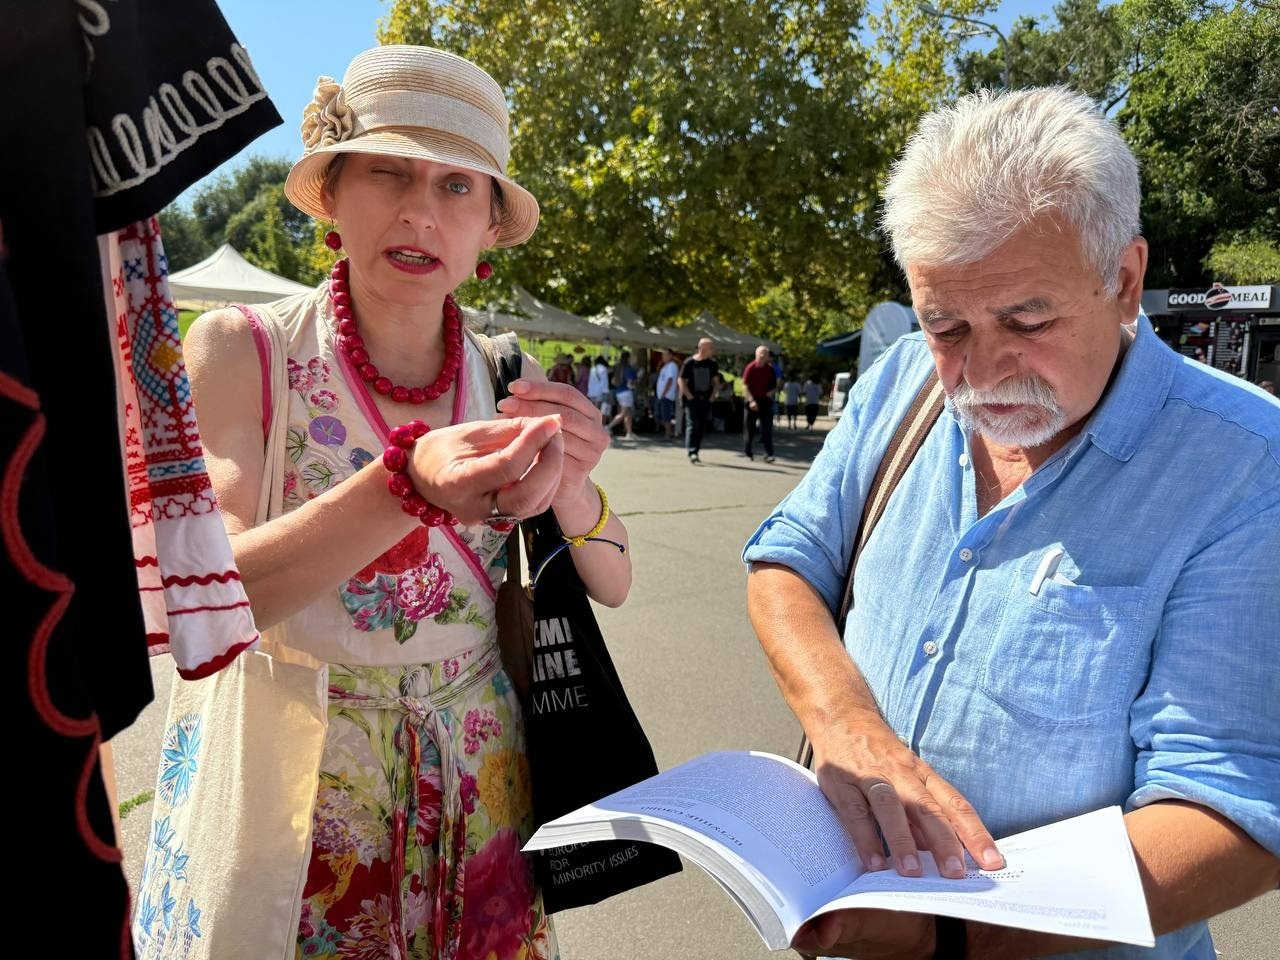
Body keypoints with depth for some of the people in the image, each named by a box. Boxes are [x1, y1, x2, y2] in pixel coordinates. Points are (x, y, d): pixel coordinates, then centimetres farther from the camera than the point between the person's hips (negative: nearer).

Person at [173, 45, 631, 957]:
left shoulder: (502, 380, -4)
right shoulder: (236, 349, -11)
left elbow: (611, 586, -3)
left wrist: (570, 488, -24)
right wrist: (407, 485, -36)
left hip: (478, 781, 3)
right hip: (293, 782, -2)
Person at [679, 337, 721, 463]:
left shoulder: (712, 364, 6)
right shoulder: (689, 362, -7)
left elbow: (716, 382, 14)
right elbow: (681, 381, -5)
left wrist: (712, 396, 2)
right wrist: (689, 396, -12)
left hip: (705, 401, 5)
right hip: (692, 400, -5)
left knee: (701, 427, 8)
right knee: (692, 425, -13)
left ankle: (695, 452, 17)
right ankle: (691, 452, -20)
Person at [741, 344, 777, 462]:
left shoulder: (770, 369, 7)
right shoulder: (751, 367, -6)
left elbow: (775, 386, 17)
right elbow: (744, 385, -10)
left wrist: (772, 391, -6)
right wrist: (751, 400, -19)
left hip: (766, 401, 3)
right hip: (752, 402, -3)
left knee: (767, 429, -5)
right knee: (749, 428, 5)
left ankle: (768, 454, -7)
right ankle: (748, 453, 18)